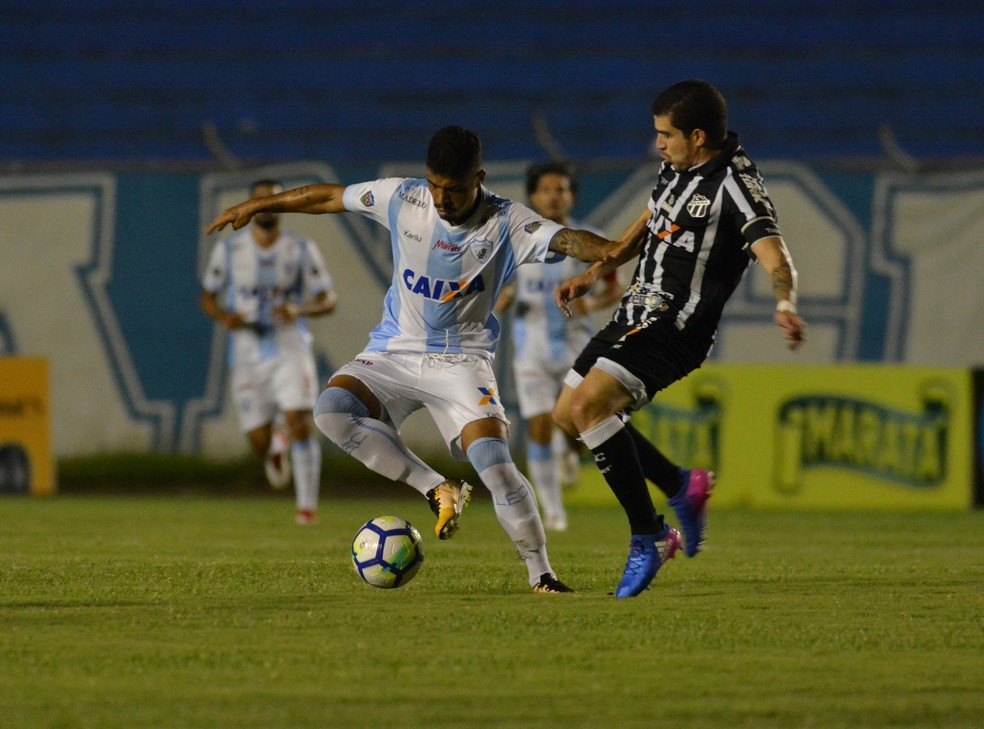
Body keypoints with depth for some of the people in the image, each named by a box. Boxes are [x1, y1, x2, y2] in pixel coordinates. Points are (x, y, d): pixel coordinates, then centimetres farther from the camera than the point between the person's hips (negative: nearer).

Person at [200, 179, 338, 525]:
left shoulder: (302, 250, -1)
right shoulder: (228, 249, 1)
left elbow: (329, 300, 3)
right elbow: (208, 298, 10)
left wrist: (299, 310, -18)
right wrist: (225, 318, -13)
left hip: (291, 349, -1)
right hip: (248, 352, 1)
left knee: (301, 422, -18)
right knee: (258, 441, 0)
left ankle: (307, 505, -8)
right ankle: (275, 449, 39)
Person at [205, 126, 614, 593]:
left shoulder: (506, 223, -15)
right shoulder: (402, 199, -5)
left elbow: (565, 239, -32)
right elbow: (331, 197, 8)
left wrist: (613, 252, -54)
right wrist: (255, 206, 14)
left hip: (461, 358, -3)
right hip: (395, 351, 3)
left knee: (492, 460, -24)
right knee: (332, 410, -25)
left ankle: (541, 574, -6)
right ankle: (437, 490, -14)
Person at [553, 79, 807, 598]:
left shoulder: (736, 185, -19)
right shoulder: (678, 167, 9)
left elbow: (774, 256, -31)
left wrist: (785, 305, -51)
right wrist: (593, 273, 20)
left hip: (677, 326, -10)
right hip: (638, 310, 10)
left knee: (589, 404, -26)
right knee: (567, 414, 14)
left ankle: (647, 537, -16)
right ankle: (682, 486, 26)